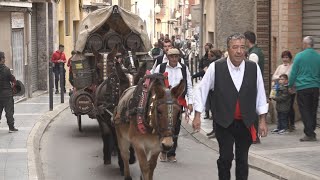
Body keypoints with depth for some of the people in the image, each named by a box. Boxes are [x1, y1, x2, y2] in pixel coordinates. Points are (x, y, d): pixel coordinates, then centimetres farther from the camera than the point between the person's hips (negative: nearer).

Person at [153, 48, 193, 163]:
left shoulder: (184, 69, 7)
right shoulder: (160, 67, 3)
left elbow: (189, 86, 8)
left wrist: (190, 102, 2)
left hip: (178, 101, 1)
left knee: (175, 128, 4)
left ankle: (171, 154, 13)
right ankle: (163, 151, 16)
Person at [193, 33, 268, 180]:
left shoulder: (253, 68, 0)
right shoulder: (216, 67, -6)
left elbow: (260, 94, 7)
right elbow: (201, 90, 2)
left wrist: (262, 120, 8)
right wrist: (197, 116, 0)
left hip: (246, 123, 2)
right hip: (224, 123, -2)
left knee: (242, 160, 8)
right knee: (225, 158, -5)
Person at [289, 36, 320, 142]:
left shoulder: (299, 56, -8)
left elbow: (293, 73, -3)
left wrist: (290, 85, 9)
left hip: (302, 88, -4)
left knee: (305, 111, 0)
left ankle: (310, 134, -6)